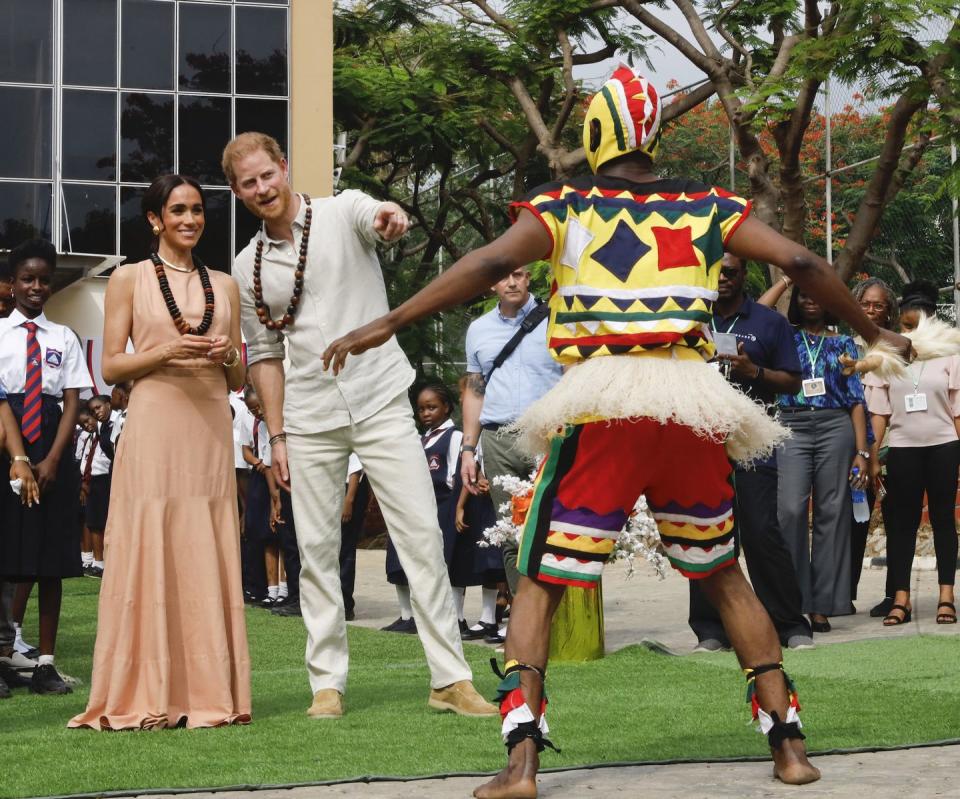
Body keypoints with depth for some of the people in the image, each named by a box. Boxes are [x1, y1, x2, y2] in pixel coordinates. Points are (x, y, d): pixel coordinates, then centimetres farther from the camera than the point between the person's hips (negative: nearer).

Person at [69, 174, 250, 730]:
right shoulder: (130, 279, 6)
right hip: (154, 428, -3)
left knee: (208, 559, 0)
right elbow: (111, 367, 1)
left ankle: (210, 693, 3)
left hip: (211, 431, 3)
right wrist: (167, 352, -13)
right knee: (149, 556, -6)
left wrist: (227, 356, -3)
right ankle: (147, 698, -4)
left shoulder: (224, 286, 16)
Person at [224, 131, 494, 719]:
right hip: (310, 420, 3)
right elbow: (264, 355, 12)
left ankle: (451, 679, -4)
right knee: (318, 550, 3)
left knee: (422, 534, -6)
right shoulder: (248, 267, 7)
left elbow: (374, 215, -27)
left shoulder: (342, 213, -2)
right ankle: (328, 684, 10)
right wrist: (277, 436, 4)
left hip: (381, 402, -3)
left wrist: (390, 218, -52)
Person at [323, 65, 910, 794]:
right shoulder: (709, 208, 13)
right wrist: (874, 334, 22)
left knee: (540, 584, 6)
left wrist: (388, 324, -8)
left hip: (600, 407, -2)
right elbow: (802, 264, 10)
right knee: (723, 576, 21)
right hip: (692, 404, 2)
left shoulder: (566, 207, 7)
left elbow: (490, 264, -7)